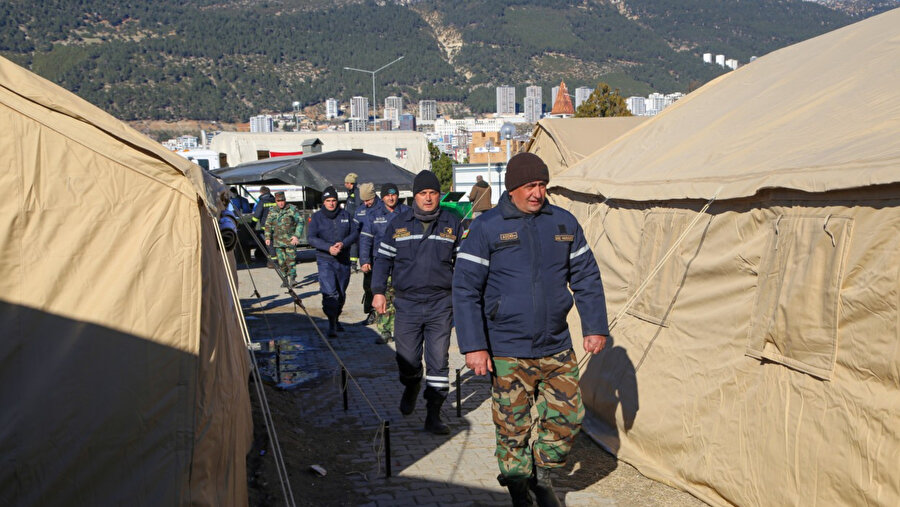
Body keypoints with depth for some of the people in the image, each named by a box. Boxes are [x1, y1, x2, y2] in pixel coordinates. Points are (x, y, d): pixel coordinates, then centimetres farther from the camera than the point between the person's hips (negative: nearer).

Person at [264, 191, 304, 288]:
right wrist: (268, 237, 7)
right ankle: (285, 280, 12)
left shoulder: (292, 209, 0)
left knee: (291, 259, -10)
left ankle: (292, 278, -2)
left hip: (290, 239, -3)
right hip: (278, 240, 3)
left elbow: (300, 222, -2)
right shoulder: (272, 211, 10)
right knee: (281, 261, 3)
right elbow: (268, 225, 17)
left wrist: (297, 235, -11)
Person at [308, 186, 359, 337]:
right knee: (329, 293, -17)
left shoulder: (345, 215, 6)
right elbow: (311, 237, -9)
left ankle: (336, 319, 34)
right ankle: (332, 325, -15)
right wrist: (328, 247, -22)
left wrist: (343, 243, -16)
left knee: (341, 293, 14)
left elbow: (355, 232, 3)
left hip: (343, 260, 4)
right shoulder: (317, 217, -2)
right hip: (325, 260, -4)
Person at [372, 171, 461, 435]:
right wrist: (379, 291, 3)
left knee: (439, 361, -1)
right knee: (407, 359, 9)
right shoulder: (398, 223, 4)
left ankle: (433, 415, 8)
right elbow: (383, 257, 10)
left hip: (440, 304, 0)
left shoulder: (452, 223, 5)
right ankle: (411, 387, 42)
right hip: (407, 304, 1)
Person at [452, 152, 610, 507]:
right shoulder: (486, 228, -7)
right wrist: (473, 346, -13)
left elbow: (586, 278, 13)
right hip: (508, 354, -4)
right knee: (513, 428, 3)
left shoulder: (564, 223, 5)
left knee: (568, 416, 7)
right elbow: (465, 289, -8)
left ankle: (542, 475, 31)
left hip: (557, 348, 4)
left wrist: (595, 327, 9)